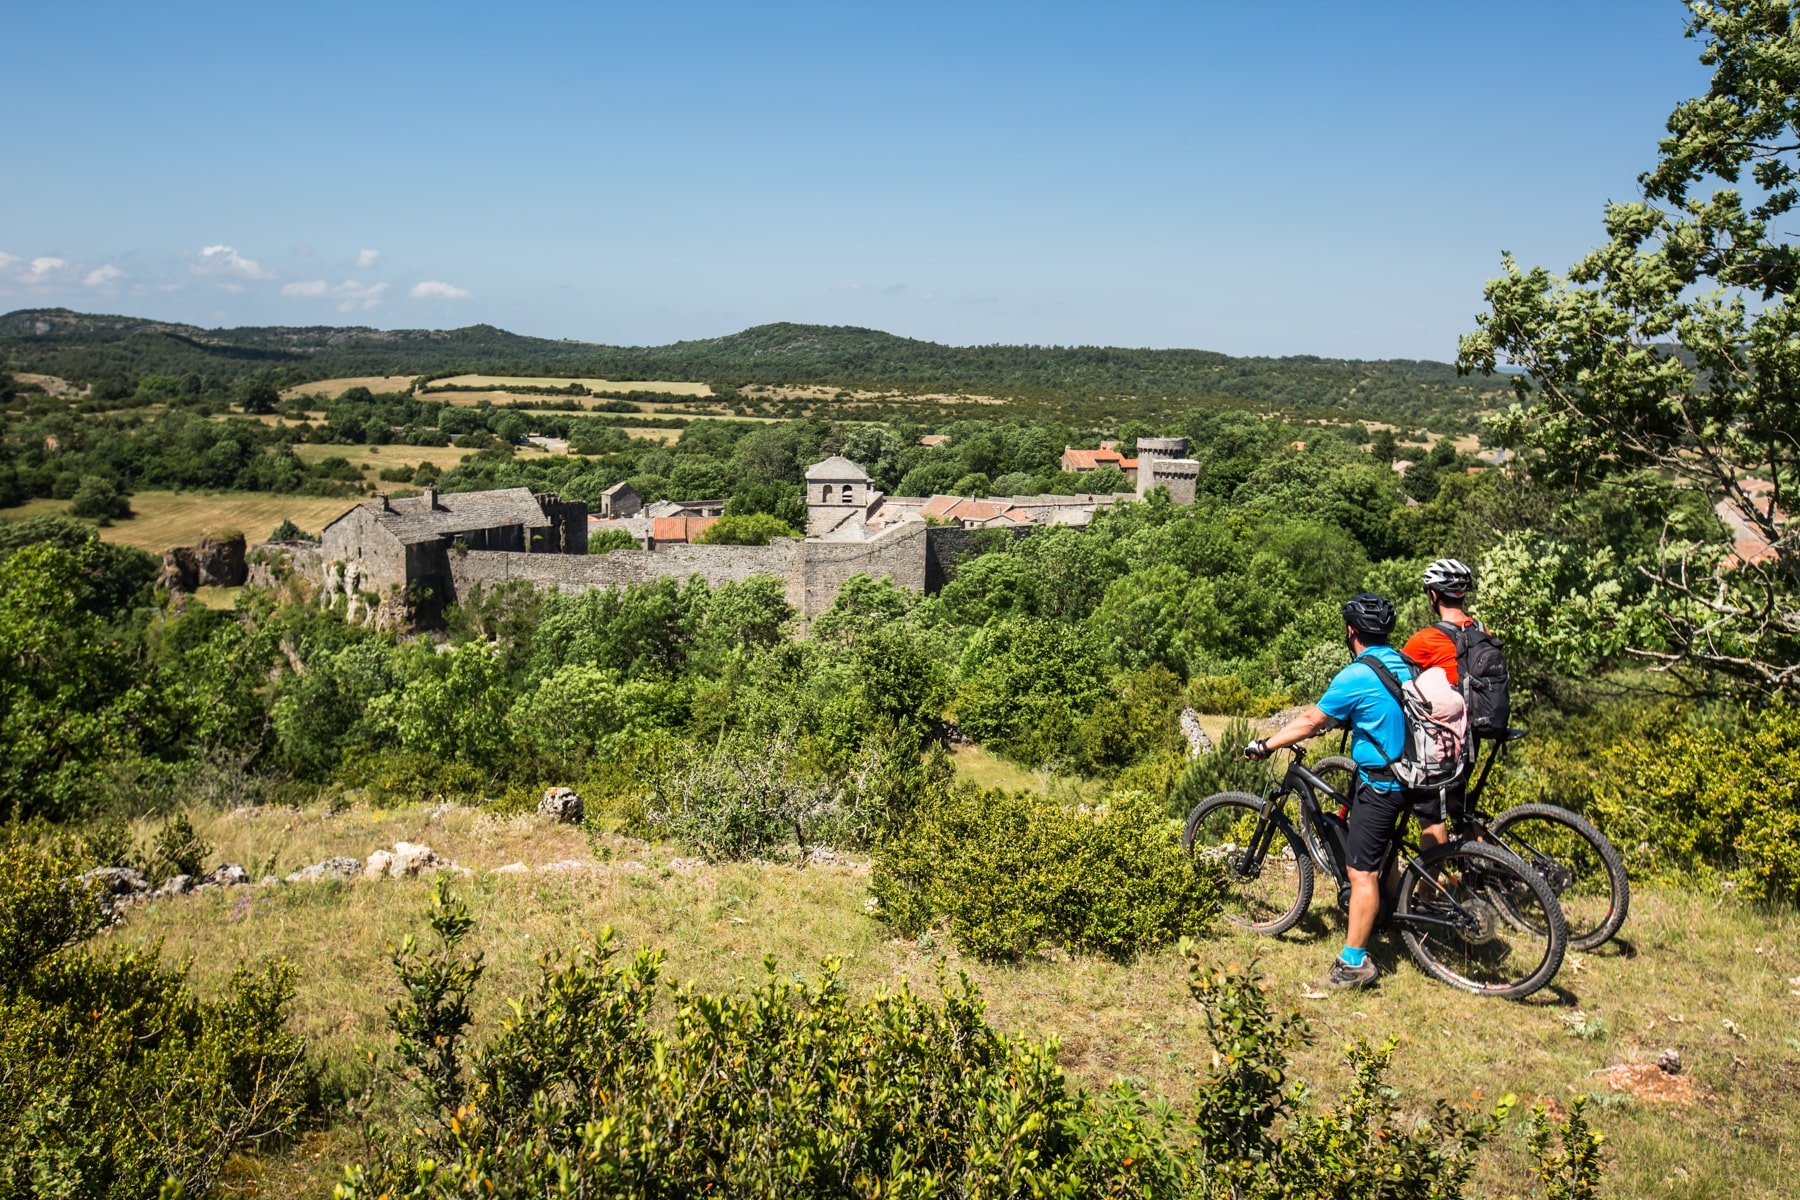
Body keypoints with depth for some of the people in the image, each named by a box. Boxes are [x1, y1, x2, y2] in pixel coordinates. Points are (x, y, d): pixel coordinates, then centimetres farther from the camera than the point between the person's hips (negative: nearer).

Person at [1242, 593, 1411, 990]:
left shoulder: (1356, 676, -18)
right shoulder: (1403, 665, 8)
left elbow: (1310, 722, -12)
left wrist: (1265, 745, -2)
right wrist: (1332, 721, 31)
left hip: (1379, 783, -9)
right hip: (1407, 774, 9)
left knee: (1362, 871, -7)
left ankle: (1354, 961, -5)